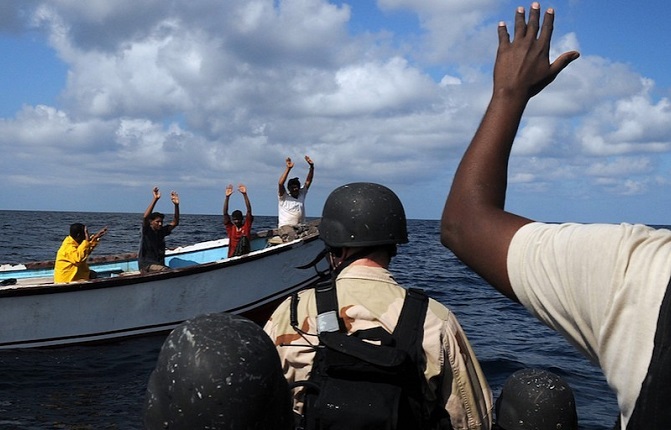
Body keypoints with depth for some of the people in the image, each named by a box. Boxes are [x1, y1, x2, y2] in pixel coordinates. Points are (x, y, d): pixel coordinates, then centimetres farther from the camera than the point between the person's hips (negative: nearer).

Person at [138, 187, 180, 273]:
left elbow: (175, 223, 8)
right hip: (146, 265, -5)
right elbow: (145, 217, -20)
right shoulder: (147, 231, -2)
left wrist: (176, 205, -5)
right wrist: (155, 199, -27)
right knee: (164, 270, -34)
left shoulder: (162, 231, 13)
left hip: (160, 264, 6)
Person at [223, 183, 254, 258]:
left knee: (243, 238, -25)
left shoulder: (246, 226, 6)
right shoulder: (230, 228, 10)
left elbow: (249, 210, -2)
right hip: (232, 256, 2)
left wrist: (245, 194, -11)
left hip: (244, 254, -2)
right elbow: (225, 213, 1)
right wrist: (227, 197, -8)